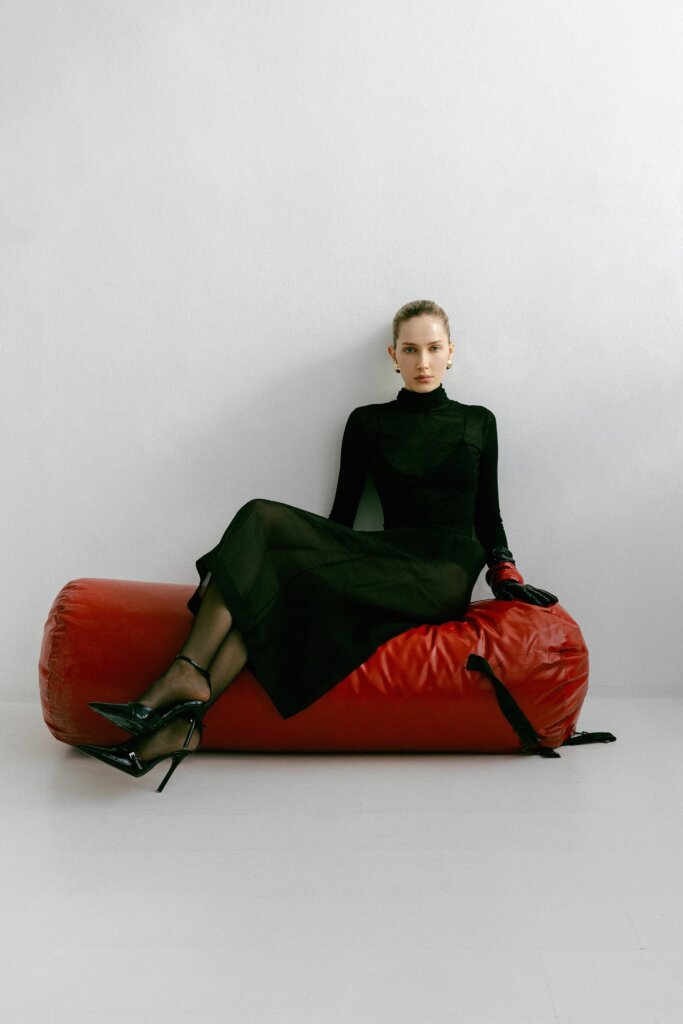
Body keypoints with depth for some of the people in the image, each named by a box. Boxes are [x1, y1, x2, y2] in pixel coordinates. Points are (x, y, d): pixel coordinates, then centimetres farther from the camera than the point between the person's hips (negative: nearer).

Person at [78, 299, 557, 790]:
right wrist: (318, 555, 1)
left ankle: (186, 692, -32)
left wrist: (507, 575, 1)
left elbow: (488, 514, 14)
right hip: (388, 561, 3)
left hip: (446, 577, -3)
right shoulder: (367, 422, 16)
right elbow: (343, 511, 13)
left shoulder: (478, 422, 14)